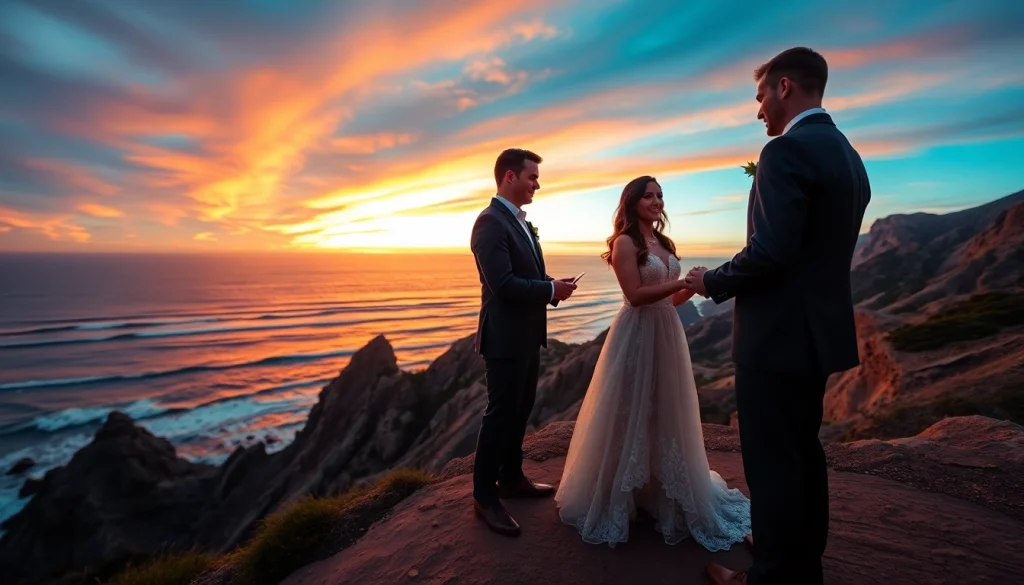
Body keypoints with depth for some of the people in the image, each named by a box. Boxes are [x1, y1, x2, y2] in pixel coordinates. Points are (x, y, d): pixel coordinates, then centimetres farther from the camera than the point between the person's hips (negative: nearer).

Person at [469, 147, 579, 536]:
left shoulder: (521, 222, 15)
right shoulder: (490, 222, -17)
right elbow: (503, 284, -25)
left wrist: (553, 286, 0)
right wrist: (552, 290, -14)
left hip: (528, 334, 10)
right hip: (506, 337, -9)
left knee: (521, 410, 18)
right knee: (500, 414, 0)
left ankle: (511, 478, 34)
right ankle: (485, 496, 16)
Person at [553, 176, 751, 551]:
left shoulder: (663, 243, 13)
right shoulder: (625, 242, -9)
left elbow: (668, 299, 15)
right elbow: (636, 294, -18)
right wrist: (684, 281, -17)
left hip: (667, 333, 8)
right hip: (637, 334, -8)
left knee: (667, 416, 15)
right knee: (630, 416, 3)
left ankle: (665, 495, 34)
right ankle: (614, 499, 22)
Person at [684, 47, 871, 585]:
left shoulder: (786, 151, -16)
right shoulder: (847, 156, 14)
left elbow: (769, 253, -25)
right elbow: (819, 251, 16)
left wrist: (711, 282, -9)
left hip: (779, 336, -10)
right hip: (816, 330, 10)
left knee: (772, 463, 3)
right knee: (801, 452, 22)